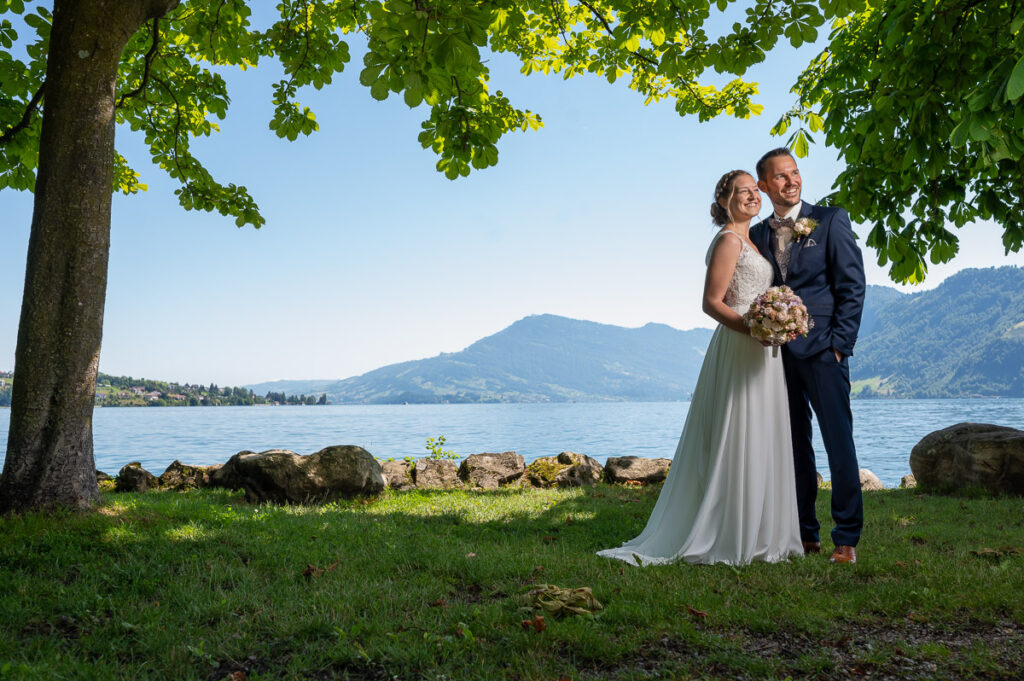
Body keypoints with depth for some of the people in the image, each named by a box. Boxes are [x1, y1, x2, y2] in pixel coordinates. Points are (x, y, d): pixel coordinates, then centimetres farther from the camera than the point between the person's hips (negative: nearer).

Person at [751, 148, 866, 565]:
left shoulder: (830, 220, 3)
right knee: (793, 446, 8)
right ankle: (804, 535, 17)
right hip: (779, 353, 4)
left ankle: (846, 540, 4)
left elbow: (852, 285, -2)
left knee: (839, 442, -3)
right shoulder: (758, 234, 14)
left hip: (821, 349, -4)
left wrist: (840, 344, -9)